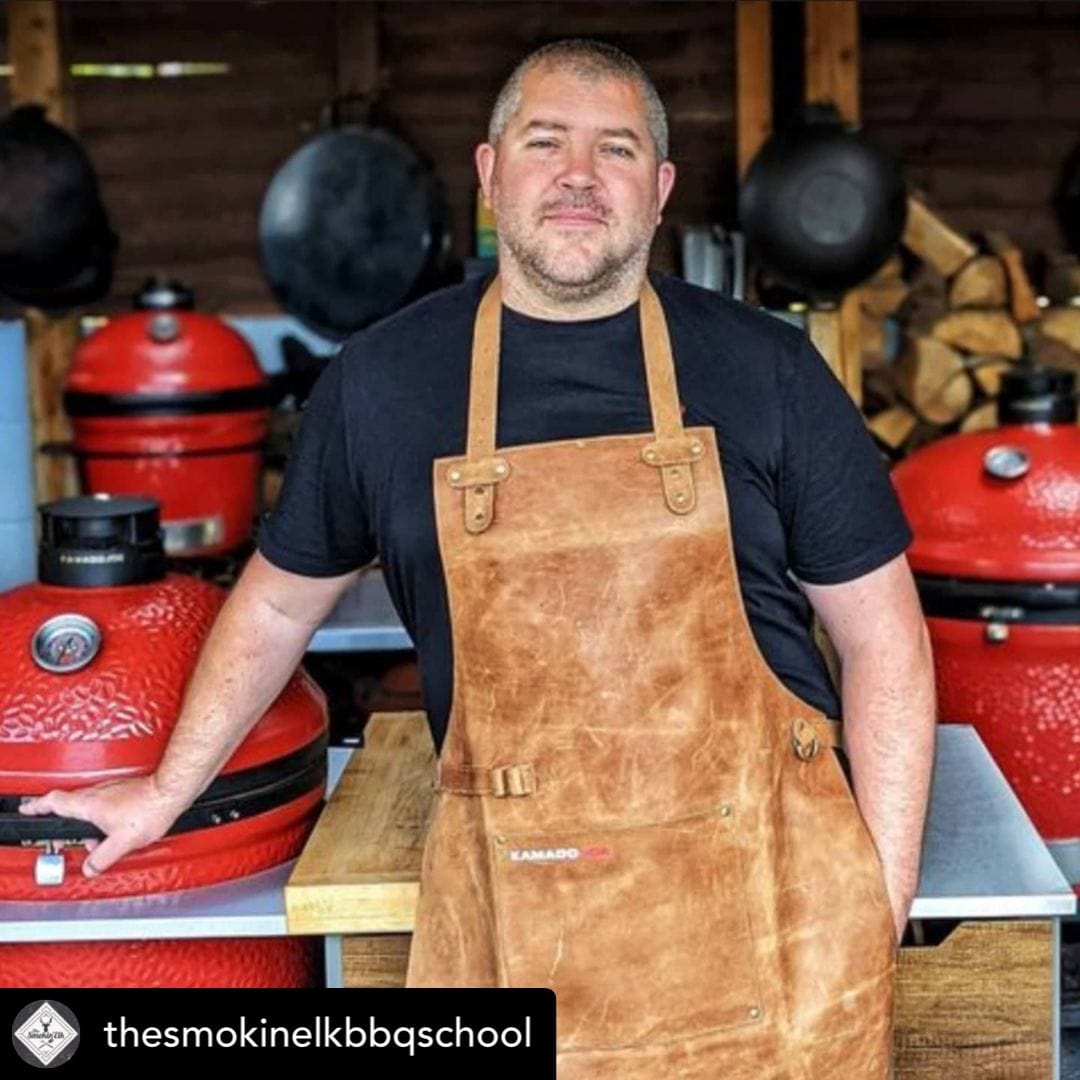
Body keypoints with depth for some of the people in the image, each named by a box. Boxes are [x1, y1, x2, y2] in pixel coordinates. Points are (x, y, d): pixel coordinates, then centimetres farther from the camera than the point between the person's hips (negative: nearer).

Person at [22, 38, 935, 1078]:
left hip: (770, 903, 0)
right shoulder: (384, 376, 3)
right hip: (507, 910, 1)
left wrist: (881, 905, -4)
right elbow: (277, 603, 17)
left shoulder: (762, 367, 0)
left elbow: (883, 639, 2)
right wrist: (167, 791, 22)